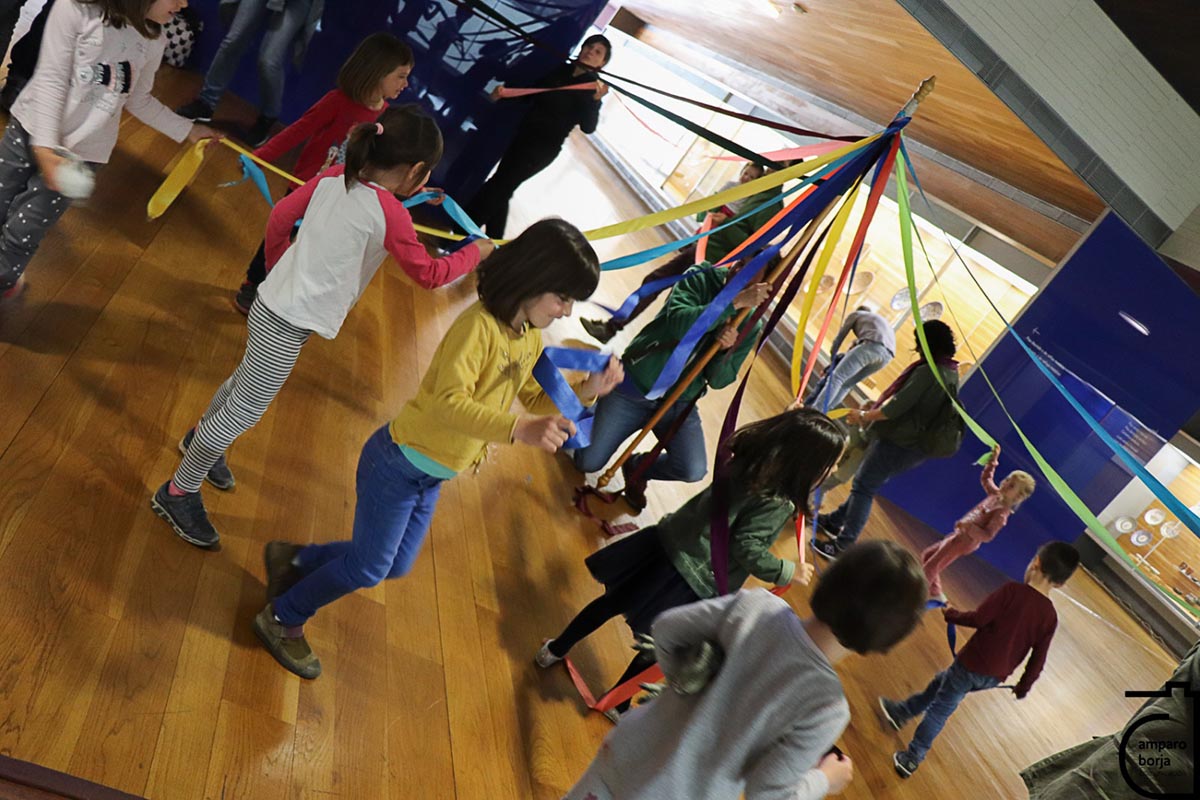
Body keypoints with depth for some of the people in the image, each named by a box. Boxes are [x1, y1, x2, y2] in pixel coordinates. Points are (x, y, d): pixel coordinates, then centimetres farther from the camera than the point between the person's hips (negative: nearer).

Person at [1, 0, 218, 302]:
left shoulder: (153, 41, 0)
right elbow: (51, 79, -16)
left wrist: (188, 130, 14)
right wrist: (45, 147, -23)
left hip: (80, 154, 2)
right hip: (31, 129, -2)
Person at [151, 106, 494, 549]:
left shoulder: (334, 176, 0)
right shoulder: (390, 213, -20)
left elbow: (280, 216, 9)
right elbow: (429, 274, -8)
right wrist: (475, 252, 7)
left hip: (275, 303, 9)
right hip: (288, 325, -9)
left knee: (246, 381, 30)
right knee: (244, 411, 4)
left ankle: (200, 438, 55)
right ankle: (178, 493, 18)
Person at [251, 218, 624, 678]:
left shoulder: (530, 339, 0)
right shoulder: (479, 326, -28)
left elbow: (537, 402, 9)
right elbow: (449, 404, -38)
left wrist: (587, 390, -8)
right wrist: (518, 428, -49)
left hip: (431, 477, 9)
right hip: (400, 463, -9)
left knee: (394, 565, 22)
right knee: (369, 566, 5)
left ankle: (292, 560, 41)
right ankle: (282, 620, 31)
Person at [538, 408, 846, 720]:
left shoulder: (751, 455, -6)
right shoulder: (777, 505, -26)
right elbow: (746, 549, -24)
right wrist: (787, 572, -10)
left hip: (668, 541, 7)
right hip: (693, 582, -7)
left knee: (614, 600, 25)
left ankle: (555, 650, 44)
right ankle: (617, 703, 36)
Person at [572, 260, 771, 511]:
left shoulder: (752, 325, -4)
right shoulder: (701, 278, -13)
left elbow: (719, 381, -4)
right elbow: (678, 323, -32)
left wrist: (726, 349, -25)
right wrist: (735, 301, -37)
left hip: (680, 404, 3)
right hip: (633, 389, -3)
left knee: (694, 471, -20)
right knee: (588, 463, -3)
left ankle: (637, 467, 12)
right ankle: (591, 412, 31)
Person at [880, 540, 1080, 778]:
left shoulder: (1012, 590, -17)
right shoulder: (1050, 617, -3)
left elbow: (978, 618, -21)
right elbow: (1038, 660, 2)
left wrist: (951, 615, -3)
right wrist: (1023, 686, 17)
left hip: (972, 664, -5)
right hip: (994, 678, 5)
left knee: (939, 710, 10)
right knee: (942, 681, 26)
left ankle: (910, 759, 15)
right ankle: (901, 712, 38)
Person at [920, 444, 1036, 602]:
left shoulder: (1002, 512, -23)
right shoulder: (996, 495, 1)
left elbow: (987, 536, -29)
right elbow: (985, 478, 21)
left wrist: (968, 527, -43)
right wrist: (993, 460, 11)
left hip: (965, 541, -9)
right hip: (959, 535, 9)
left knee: (930, 567, -6)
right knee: (927, 555, 19)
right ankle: (936, 594, 31)